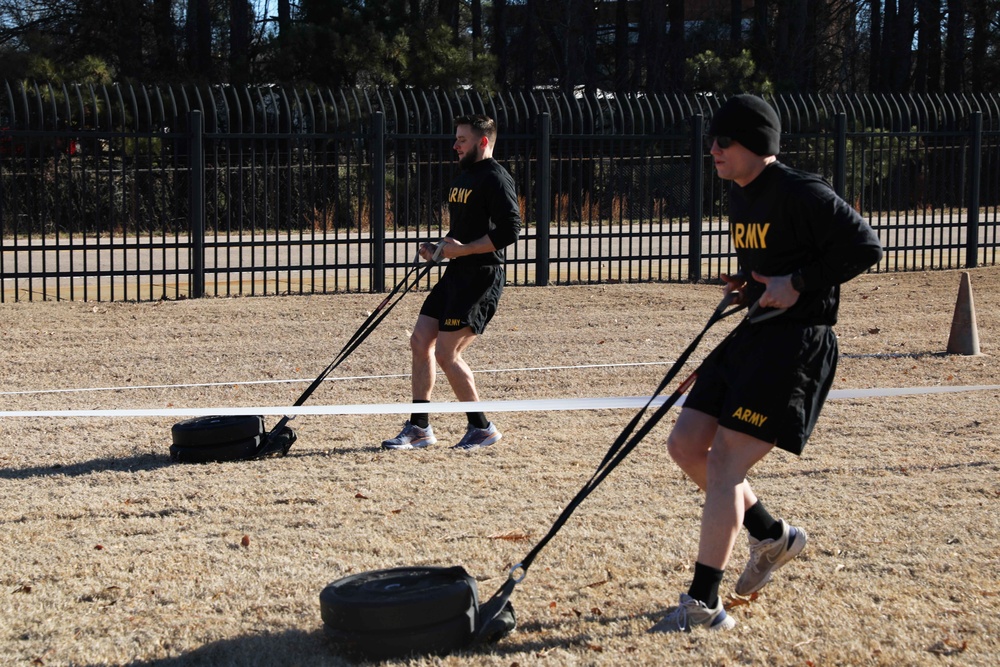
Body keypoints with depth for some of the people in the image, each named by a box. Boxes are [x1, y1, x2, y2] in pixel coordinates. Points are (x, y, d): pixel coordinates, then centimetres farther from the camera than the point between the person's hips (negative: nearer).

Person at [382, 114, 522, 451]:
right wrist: (439, 248, 9)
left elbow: (510, 230, -21)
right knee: (420, 341, 6)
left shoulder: (495, 178, -12)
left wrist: (463, 250, -21)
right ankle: (419, 427, 13)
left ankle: (481, 427, 1)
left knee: (446, 352, -12)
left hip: (482, 275, -10)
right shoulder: (464, 176, 18)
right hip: (457, 273, 10)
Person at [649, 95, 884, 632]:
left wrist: (798, 284, -19)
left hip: (797, 342, -10)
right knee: (685, 446, 7)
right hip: (752, 336, 10)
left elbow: (865, 247, -17)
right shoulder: (740, 195, 13)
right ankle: (772, 536, 25)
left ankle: (703, 604, -7)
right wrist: (747, 282, 7)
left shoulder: (801, 193, -15)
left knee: (724, 464, -13)